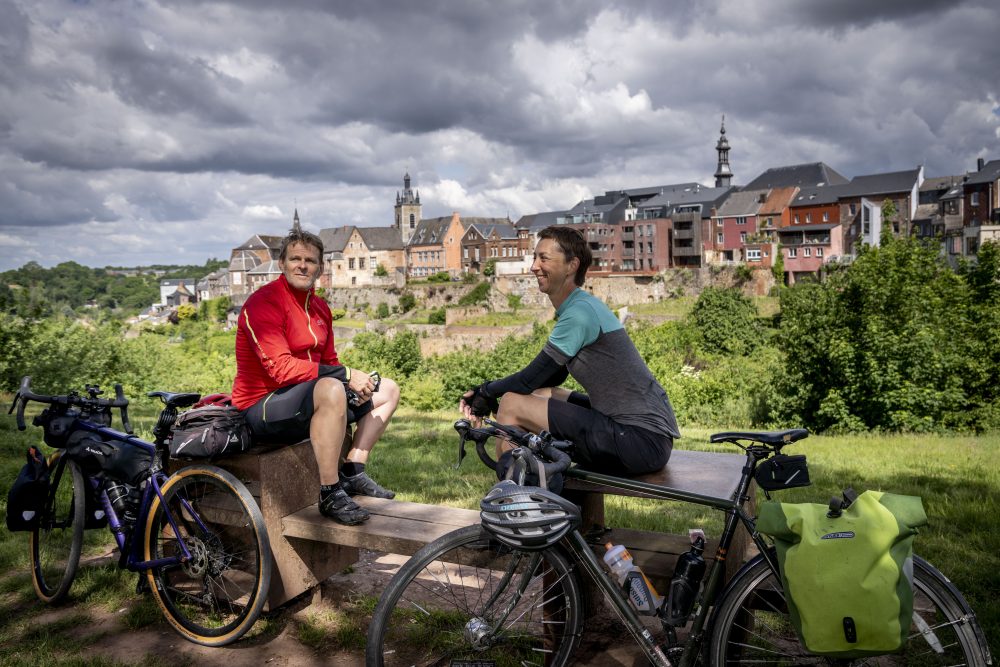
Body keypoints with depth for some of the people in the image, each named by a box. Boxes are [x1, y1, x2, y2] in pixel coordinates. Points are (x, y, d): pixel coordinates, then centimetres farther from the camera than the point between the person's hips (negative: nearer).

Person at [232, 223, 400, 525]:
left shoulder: (319, 307, 11)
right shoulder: (264, 302, -16)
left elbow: (329, 362, 14)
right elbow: (281, 368, -25)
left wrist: (357, 383, -8)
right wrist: (345, 375, -24)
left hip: (308, 398, 9)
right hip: (263, 408, -9)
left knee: (388, 389, 9)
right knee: (331, 389, -39)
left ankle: (352, 472, 3)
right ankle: (330, 495, -27)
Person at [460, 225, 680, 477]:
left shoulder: (580, 312, -15)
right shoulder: (584, 306, 15)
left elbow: (531, 378, -11)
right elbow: (548, 377, 18)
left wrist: (487, 392, 7)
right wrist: (487, 392, 10)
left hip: (642, 439, -10)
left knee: (512, 404, -10)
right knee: (541, 394, 17)